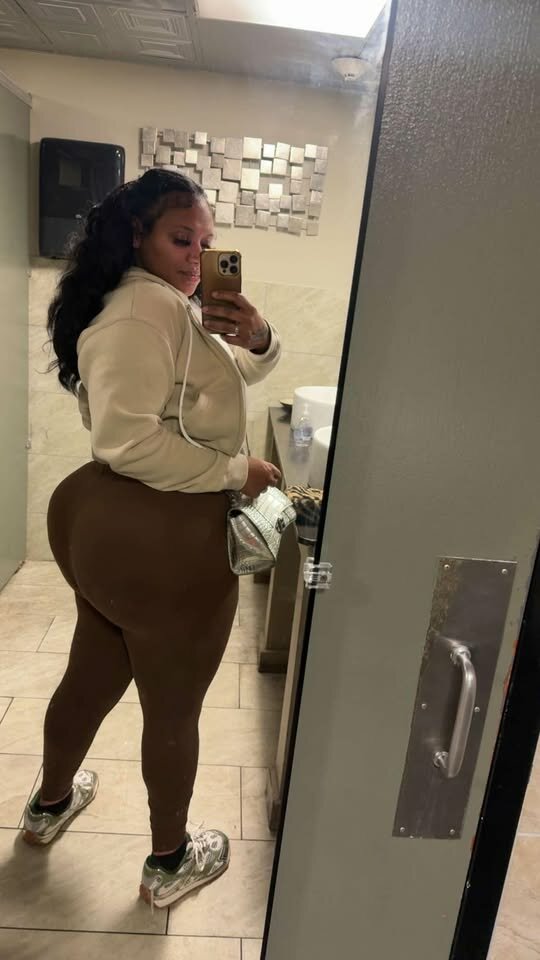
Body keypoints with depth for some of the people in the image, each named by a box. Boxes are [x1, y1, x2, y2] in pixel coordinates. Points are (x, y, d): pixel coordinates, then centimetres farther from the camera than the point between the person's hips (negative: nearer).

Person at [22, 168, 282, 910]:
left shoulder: (170, 306, 16)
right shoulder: (146, 306, -17)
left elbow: (237, 374, 22)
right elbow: (127, 438, -28)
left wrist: (256, 338, 0)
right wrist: (233, 471, -20)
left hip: (114, 525, 10)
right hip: (162, 540, -10)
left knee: (92, 677, 27)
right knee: (174, 708, 10)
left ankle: (51, 804, 52)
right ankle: (170, 862, 35)